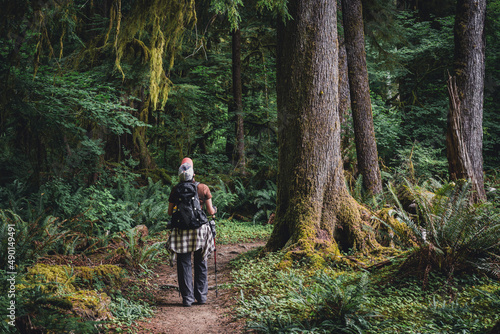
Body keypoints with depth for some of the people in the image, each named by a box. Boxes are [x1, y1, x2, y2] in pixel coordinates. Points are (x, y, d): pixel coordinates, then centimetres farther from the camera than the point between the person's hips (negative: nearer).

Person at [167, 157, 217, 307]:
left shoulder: (176, 190, -4)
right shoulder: (203, 188, -5)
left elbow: (170, 212, 3)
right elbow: (210, 211, 0)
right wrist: (214, 210, 23)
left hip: (181, 231, 0)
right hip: (200, 230, 0)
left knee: (184, 265, 8)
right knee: (201, 264, 14)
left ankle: (187, 298, 9)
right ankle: (201, 296, 18)